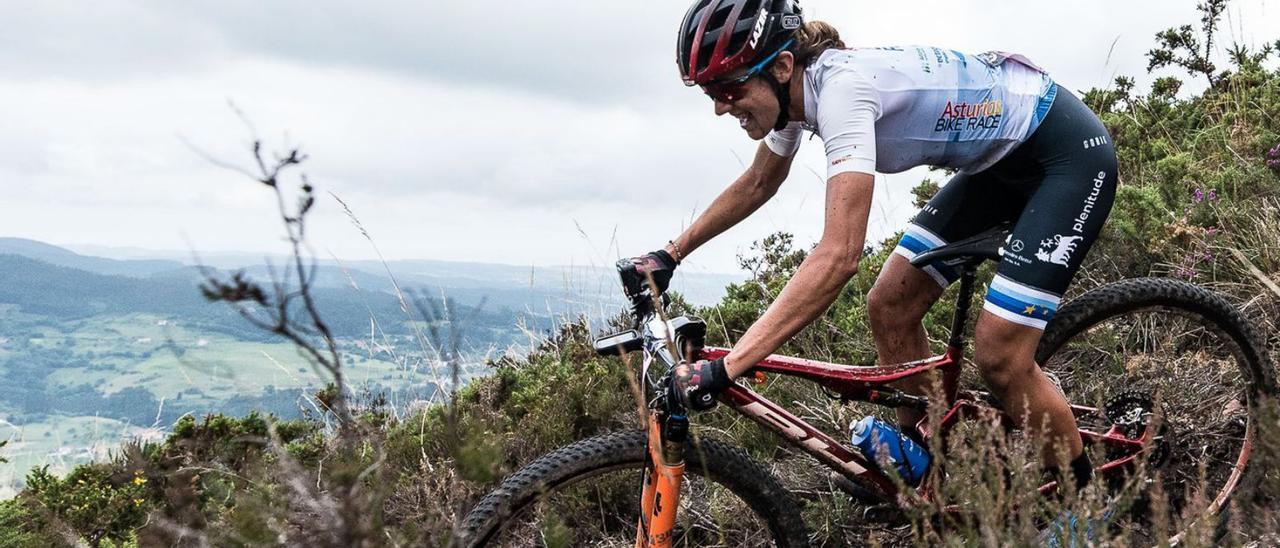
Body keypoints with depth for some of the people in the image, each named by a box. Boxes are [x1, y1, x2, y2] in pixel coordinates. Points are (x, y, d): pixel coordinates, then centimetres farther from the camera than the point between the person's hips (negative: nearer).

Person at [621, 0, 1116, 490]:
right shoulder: (797, 90, -6)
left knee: (999, 356, -14)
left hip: (1070, 151, -9)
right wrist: (670, 255, 13)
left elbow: (838, 255, -43)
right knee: (889, 307, 1)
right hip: (998, 157, 9)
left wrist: (724, 369, -46)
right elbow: (757, 184, 14)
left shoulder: (842, 86, -34)